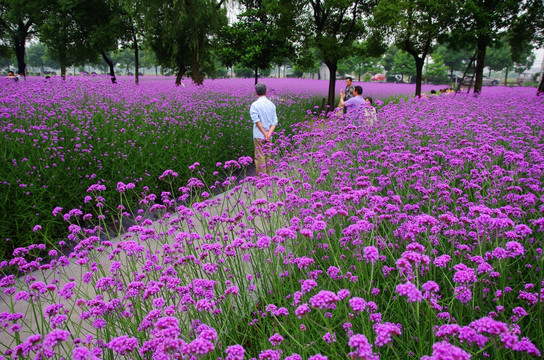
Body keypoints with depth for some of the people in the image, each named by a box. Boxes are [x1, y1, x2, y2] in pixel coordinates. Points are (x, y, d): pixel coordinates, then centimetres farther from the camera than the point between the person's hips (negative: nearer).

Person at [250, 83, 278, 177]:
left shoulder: (255, 105, -5)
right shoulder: (272, 104, 9)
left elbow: (256, 120, -14)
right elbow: (275, 121, 2)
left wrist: (264, 133, -12)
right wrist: (269, 133, -9)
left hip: (259, 136, -5)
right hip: (269, 137, 5)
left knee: (260, 158, -4)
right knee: (268, 157, 13)